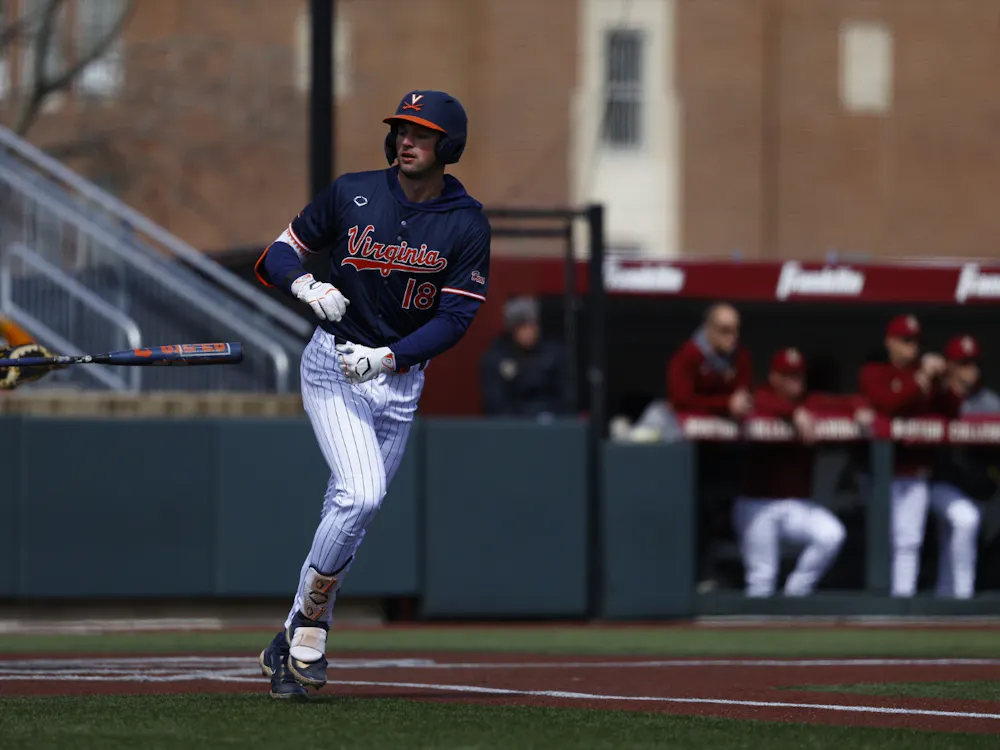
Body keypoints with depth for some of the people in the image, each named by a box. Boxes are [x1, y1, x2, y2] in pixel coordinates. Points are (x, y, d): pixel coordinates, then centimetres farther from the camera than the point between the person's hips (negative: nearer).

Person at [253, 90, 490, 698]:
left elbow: (455, 319, -9)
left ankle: (292, 648, 18)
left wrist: (386, 356, -21)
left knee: (352, 513, 6)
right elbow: (277, 256, 2)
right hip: (333, 366, -3)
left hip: (401, 381, 3)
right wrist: (307, 285, -20)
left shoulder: (467, 225, -4)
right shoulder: (351, 194, -4)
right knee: (361, 493, -22)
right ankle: (309, 621, -7)